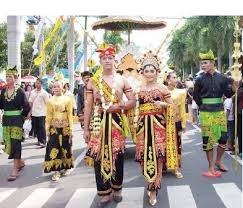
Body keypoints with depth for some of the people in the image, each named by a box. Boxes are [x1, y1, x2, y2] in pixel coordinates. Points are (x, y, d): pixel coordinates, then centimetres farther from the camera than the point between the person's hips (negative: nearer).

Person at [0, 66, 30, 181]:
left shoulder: (19, 91, -7)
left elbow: (26, 107, -5)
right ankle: (20, 162, 30)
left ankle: (15, 170, 1)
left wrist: (22, 116, -4)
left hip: (17, 120, -5)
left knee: (15, 143, -6)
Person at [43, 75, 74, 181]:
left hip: (65, 128, -1)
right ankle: (56, 171, 6)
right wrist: (47, 129, 3)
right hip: (54, 128, 1)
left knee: (66, 148, 9)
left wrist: (71, 129, -3)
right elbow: (48, 116, 5)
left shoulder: (67, 99, -1)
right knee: (54, 149, -2)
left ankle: (67, 167, 27)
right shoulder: (50, 101, 3)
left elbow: (70, 115, -1)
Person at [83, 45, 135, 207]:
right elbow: (88, 106, 3)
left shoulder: (122, 80, 6)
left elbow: (133, 102, 5)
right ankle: (105, 192, 15)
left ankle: (117, 189, 25)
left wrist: (118, 106, -13)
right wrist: (86, 128, -2)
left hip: (117, 121, 0)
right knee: (99, 156, 1)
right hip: (98, 122, 0)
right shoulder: (93, 81, 5)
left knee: (117, 156, 6)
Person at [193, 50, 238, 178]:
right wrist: (204, 106, 7)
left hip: (220, 112, 2)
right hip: (206, 114, -2)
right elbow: (196, 97, 7)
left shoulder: (222, 78, 0)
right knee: (208, 140, 3)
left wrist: (234, 86, -12)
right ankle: (211, 168, 15)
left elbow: (228, 95, 4)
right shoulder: (200, 80, -3)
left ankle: (218, 161, 31)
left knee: (223, 138, 5)